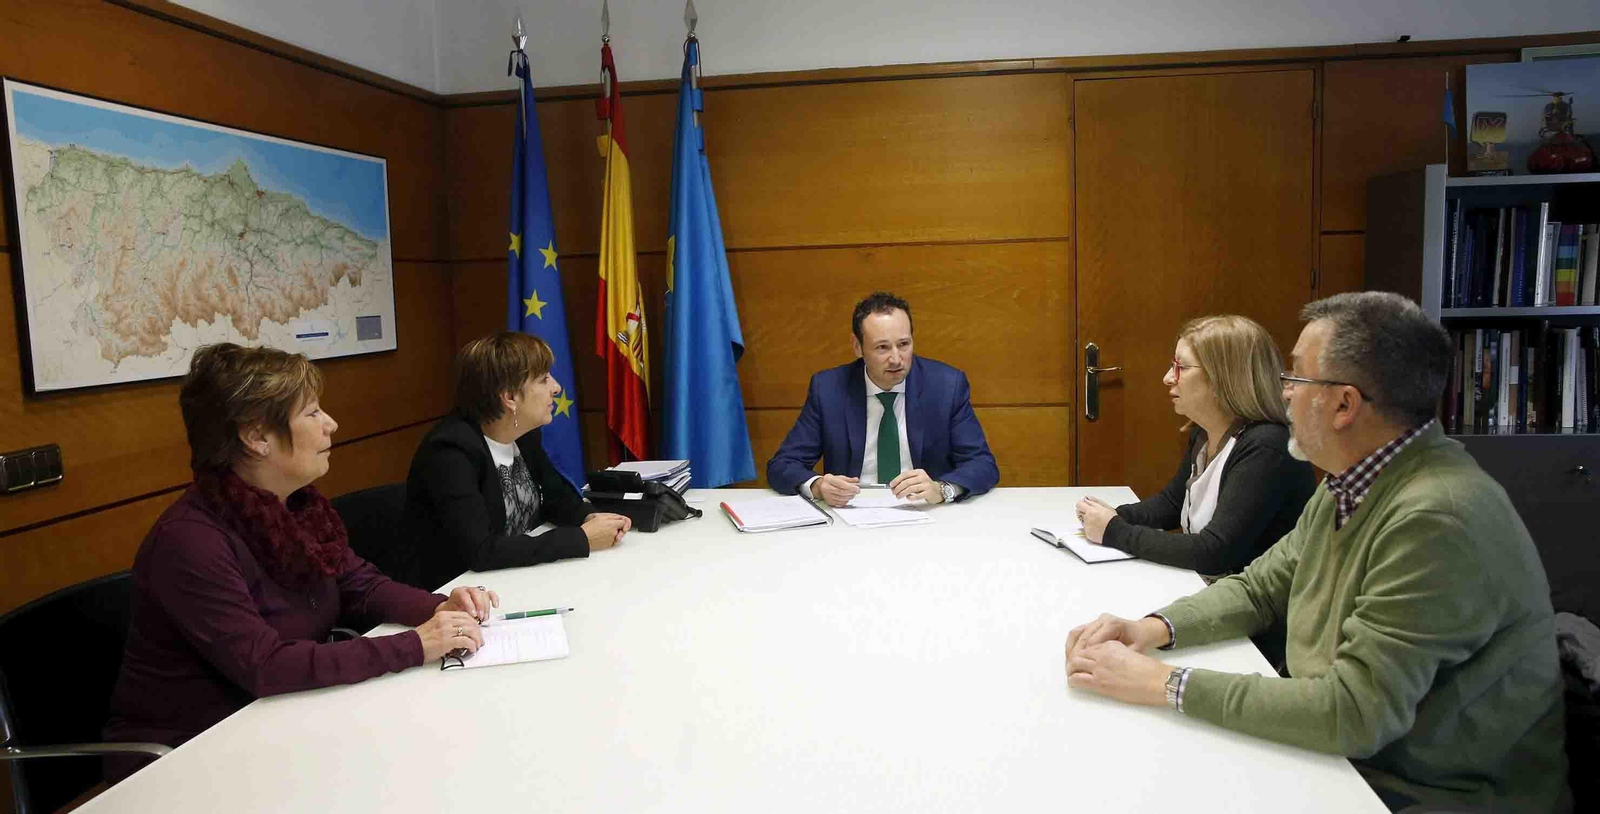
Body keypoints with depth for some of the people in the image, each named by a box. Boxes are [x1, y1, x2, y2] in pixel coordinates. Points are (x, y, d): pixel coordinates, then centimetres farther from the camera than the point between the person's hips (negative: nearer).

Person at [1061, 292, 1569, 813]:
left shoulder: (1436, 520, -28)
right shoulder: (1350, 483, 1)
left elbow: (1355, 715, -30)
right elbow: (1260, 587, 9)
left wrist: (1166, 684, -26)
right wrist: (1154, 628, -8)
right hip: (1342, 755, 7)